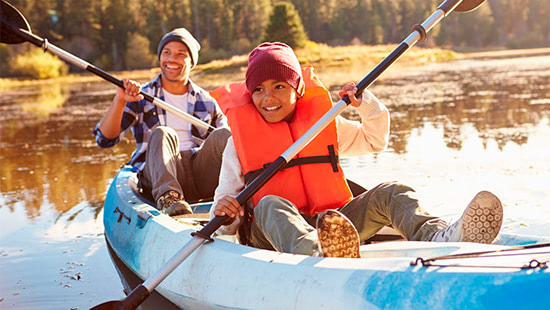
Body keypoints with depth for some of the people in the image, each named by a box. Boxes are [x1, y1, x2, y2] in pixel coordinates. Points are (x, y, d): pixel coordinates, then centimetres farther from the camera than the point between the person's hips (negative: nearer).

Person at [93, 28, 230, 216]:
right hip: (158, 176, -2)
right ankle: (168, 197, -52)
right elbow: (104, 139, 1)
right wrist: (120, 101, -14)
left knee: (223, 135, -23)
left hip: (201, 175, 2)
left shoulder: (207, 102, 20)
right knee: (162, 134, -30)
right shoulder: (140, 98, 13)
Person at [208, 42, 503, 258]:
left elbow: (375, 141, 27)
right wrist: (223, 214, -21)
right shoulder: (239, 140, 6)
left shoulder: (324, 121, 15)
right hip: (269, 234, -3)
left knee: (390, 193, -16)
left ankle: (439, 237, -49)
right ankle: (314, 256, -70)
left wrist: (367, 105, 8)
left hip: (332, 224, 4)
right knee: (271, 205, -36)